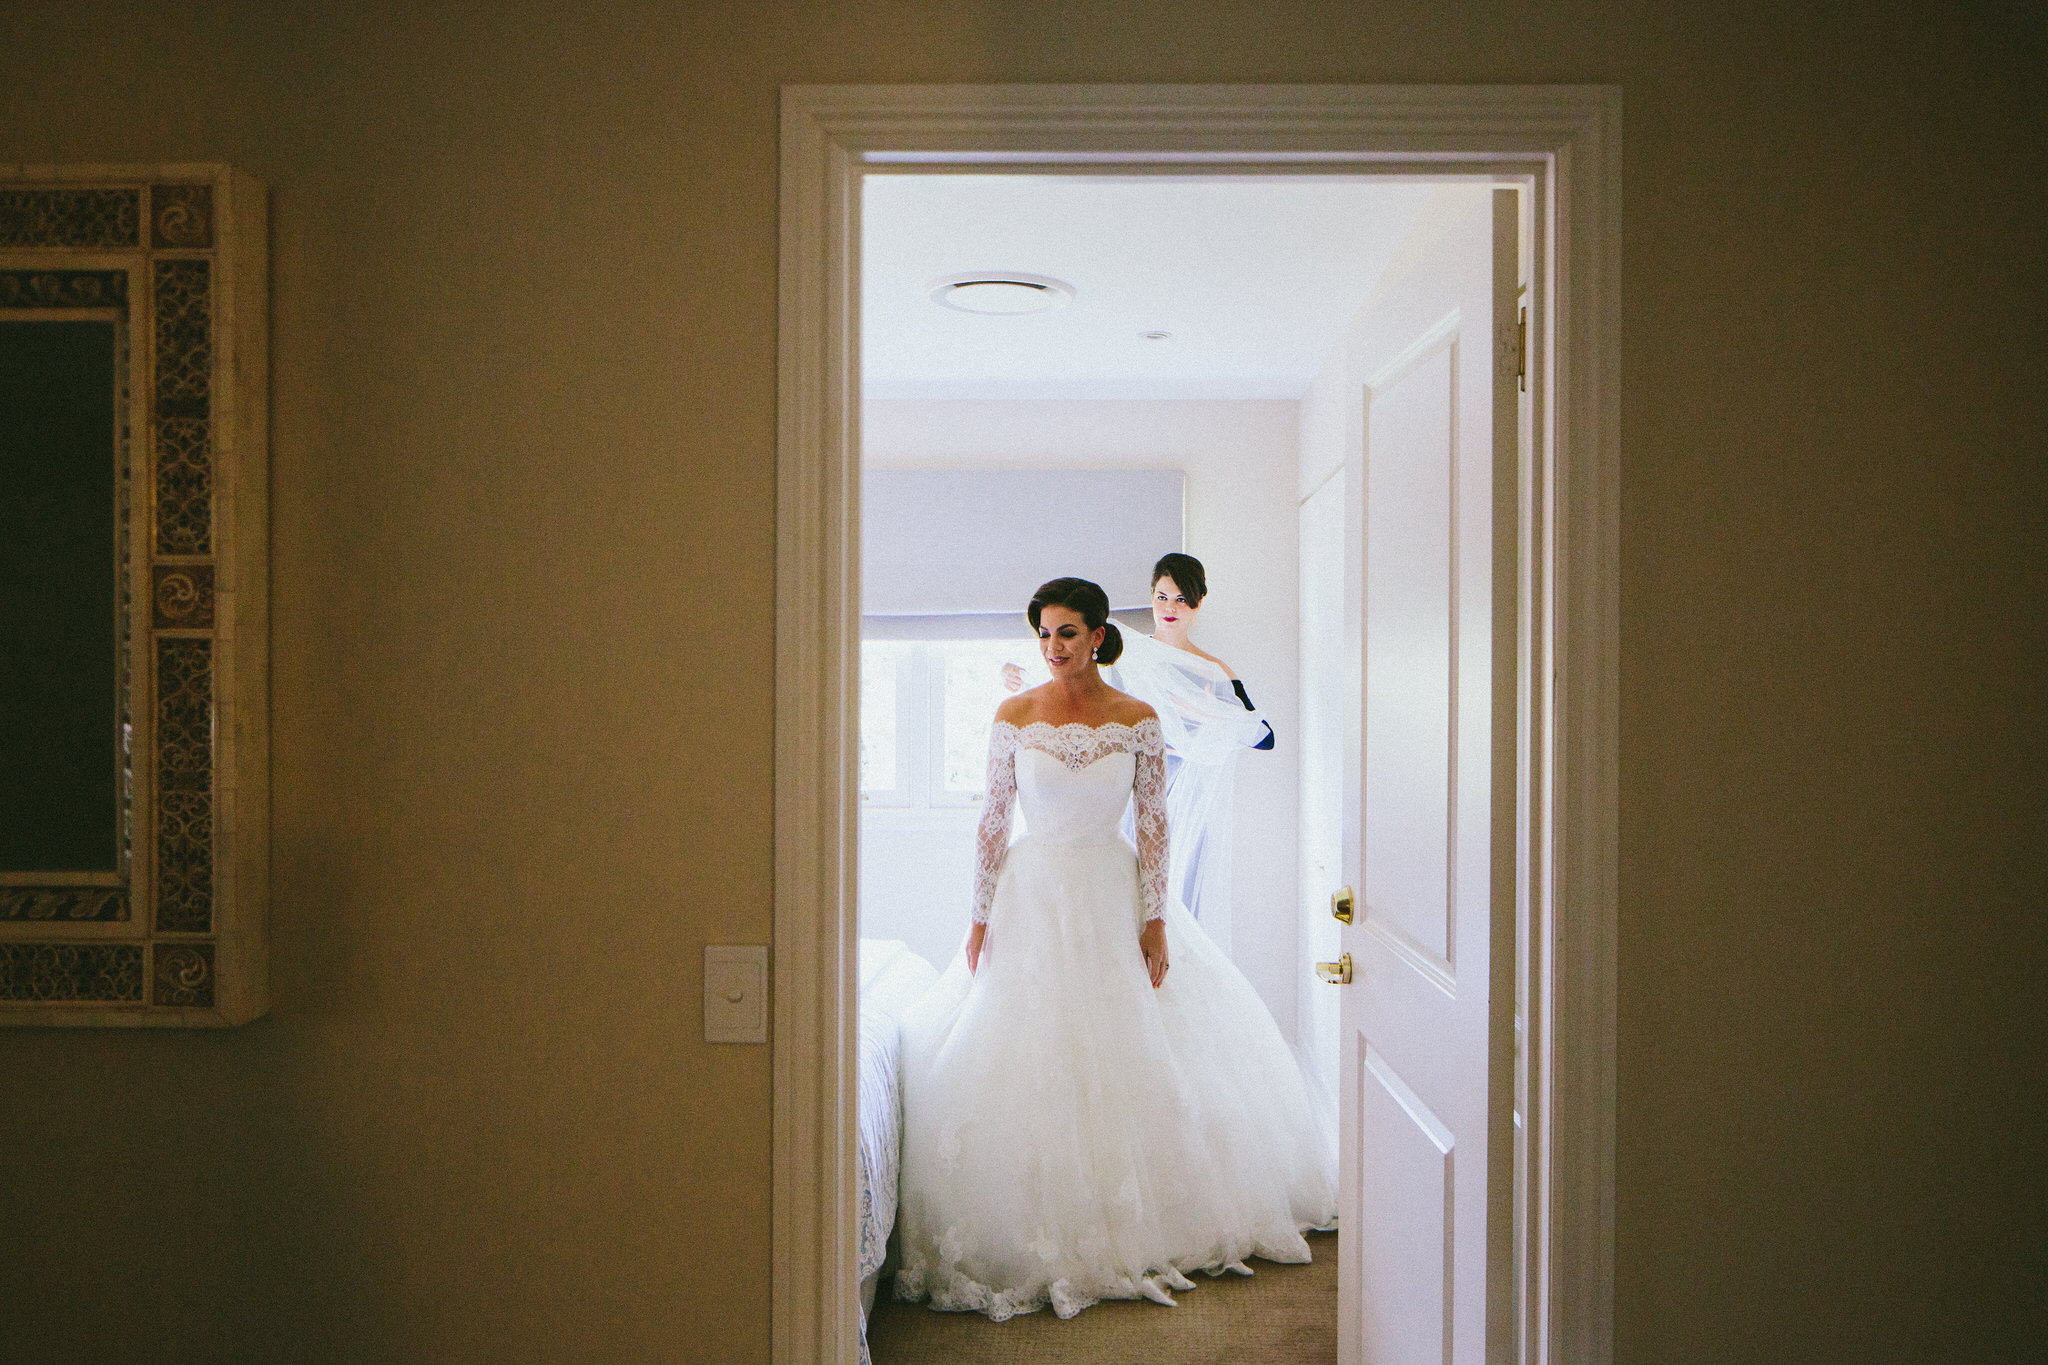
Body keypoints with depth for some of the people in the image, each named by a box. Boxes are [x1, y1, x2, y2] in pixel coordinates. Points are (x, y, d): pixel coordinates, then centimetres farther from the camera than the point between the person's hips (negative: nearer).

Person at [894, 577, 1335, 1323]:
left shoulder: (1138, 721, -3)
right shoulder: (1014, 716, -2)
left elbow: (1154, 825, -1)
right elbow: (993, 820, 0)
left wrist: (1154, 921, -6)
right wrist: (981, 919, -2)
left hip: (1113, 895, 0)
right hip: (1034, 893, 0)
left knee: (1128, 1057, 4)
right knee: (1028, 1060, -1)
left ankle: (1133, 1229, 20)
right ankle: (1042, 1236, 13)